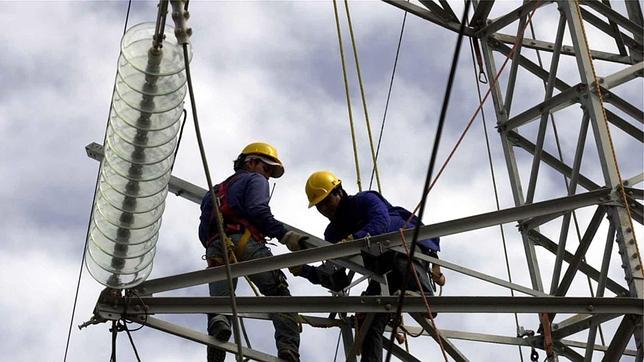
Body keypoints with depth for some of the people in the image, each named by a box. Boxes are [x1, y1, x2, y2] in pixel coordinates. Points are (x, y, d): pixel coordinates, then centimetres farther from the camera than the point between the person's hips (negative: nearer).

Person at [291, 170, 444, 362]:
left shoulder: (365, 200, -2)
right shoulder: (333, 233, 16)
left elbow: (381, 223, -25)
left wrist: (354, 239, -42)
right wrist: (304, 270, -5)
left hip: (409, 245, -5)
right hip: (382, 271, 5)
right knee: (371, 321, -11)